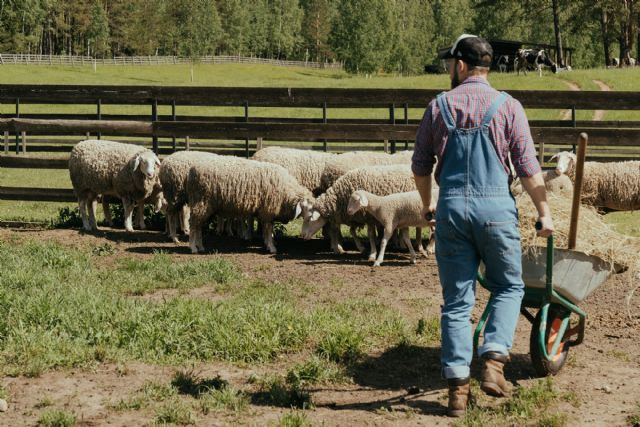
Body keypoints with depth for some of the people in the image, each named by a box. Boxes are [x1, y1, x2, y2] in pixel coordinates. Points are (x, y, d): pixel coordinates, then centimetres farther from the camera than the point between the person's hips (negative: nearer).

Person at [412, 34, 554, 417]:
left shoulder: (439, 106, 5)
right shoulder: (508, 107, 0)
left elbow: (421, 166, 11)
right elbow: (528, 168, -3)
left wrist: (428, 205, 27)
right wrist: (544, 212, 8)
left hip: (452, 209, 2)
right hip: (495, 207, -2)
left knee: (457, 300, 6)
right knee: (509, 287, 16)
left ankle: (458, 387, 4)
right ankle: (493, 361, -2)